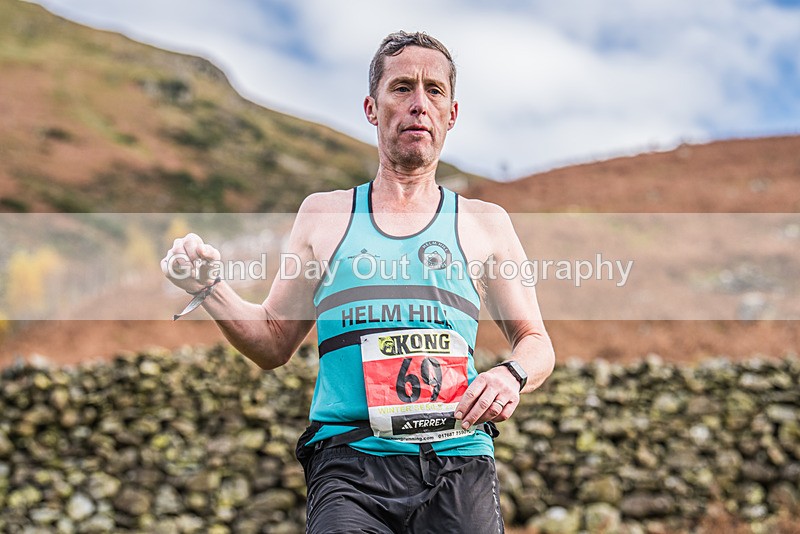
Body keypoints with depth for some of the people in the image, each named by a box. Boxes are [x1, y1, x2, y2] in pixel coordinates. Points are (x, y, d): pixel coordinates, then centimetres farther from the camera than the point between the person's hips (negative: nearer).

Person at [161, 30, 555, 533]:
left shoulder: (486, 224, 16)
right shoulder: (323, 216, 17)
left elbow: (536, 342, 19)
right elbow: (275, 343, 20)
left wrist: (513, 375, -4)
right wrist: (210, 289, 3)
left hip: (458, 460, 1)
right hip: (350, 461, -1)